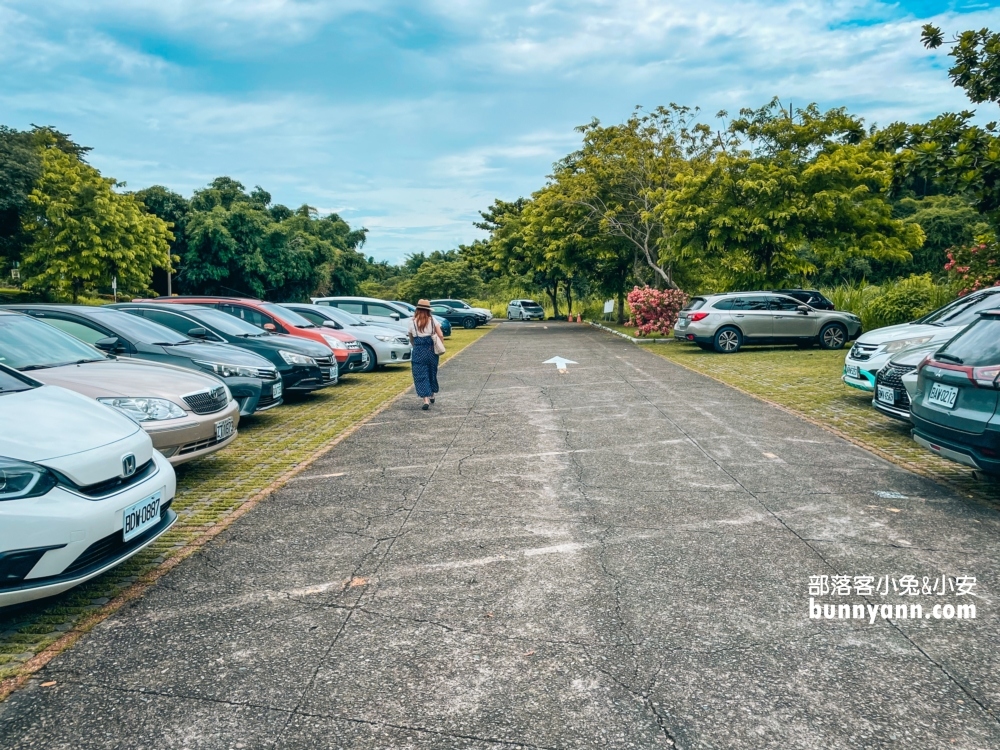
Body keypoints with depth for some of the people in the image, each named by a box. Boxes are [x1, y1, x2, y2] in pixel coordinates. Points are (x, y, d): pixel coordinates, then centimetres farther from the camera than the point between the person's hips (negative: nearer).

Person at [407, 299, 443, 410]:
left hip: (419, 351, -3)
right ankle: (432, 395, 34)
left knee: (420, 376, 0)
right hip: (431, 350, 3)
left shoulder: (412, 322, -2)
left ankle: (426, 400, -11)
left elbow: (411, 338, 7)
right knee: (432, 373, 20)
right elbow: (441, 336, -5)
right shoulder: (432, 320, 1)